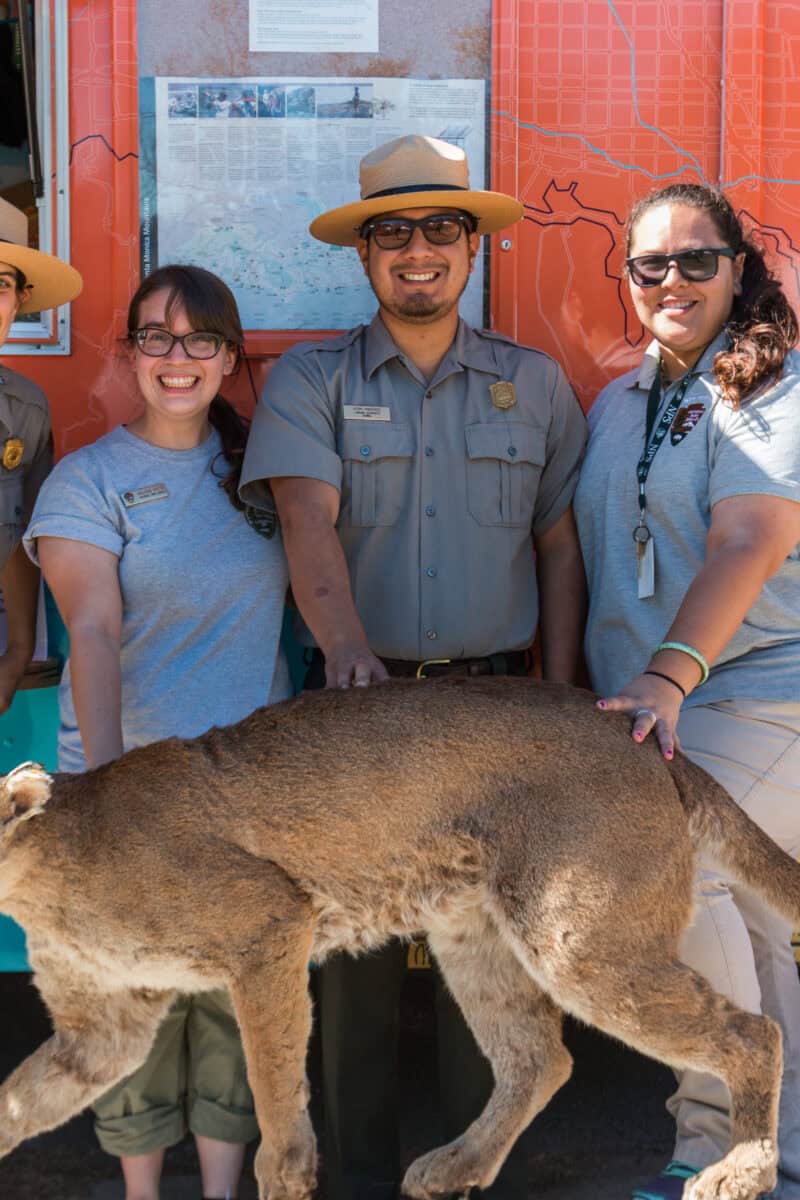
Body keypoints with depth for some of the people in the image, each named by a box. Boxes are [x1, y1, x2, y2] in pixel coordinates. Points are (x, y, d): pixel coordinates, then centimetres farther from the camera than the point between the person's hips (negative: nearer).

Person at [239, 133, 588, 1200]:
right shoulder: (307, 383, 3)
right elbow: (309, 520, -12)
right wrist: (344, 643, -31)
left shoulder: (535, 384, 10)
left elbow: (560, 548, 10)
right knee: (353, 941, 3)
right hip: (357, 699, -1)